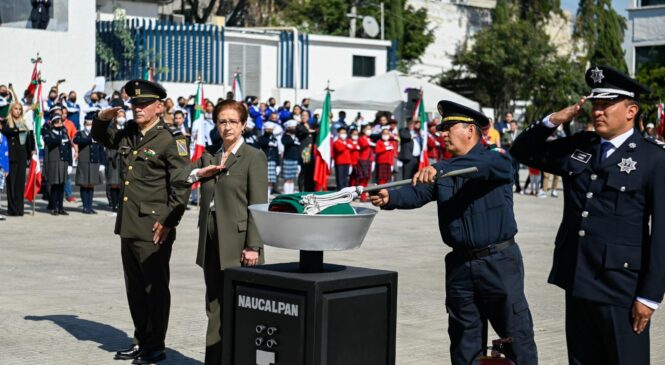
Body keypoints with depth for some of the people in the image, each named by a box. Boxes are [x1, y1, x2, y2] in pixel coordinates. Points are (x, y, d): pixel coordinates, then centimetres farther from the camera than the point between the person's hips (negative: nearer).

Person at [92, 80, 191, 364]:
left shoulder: (171, 140, -10)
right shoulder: (128, 135, 12)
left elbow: (182, 185, -14)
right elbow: (100, 136, 31)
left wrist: (169, 221, -18)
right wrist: (103, 118, 9)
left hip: (154, 229, -8)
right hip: (129, 226, 8)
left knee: (155, 288, 1)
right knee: (134, 288, 15)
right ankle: (141, 341, 26)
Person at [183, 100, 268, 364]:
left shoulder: (254, 157, -2)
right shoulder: (208, 156, 16)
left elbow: (258, 205, -9)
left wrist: (253, 246, -15)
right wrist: (198, 173, -2)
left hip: (237, 242, -6)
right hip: (211, 241, 6)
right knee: (214, 307, 9)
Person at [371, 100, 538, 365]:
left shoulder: (498, 160, -6)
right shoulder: (441, 170, 10)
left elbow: (484, 166, -29)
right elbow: (418, 193, -6)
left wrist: (440, 169, -42)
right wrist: (390, 198, -27)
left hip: (499, 261, -5)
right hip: (460, 264, 5)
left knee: (516, 333, 2)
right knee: (464, 337, 12)